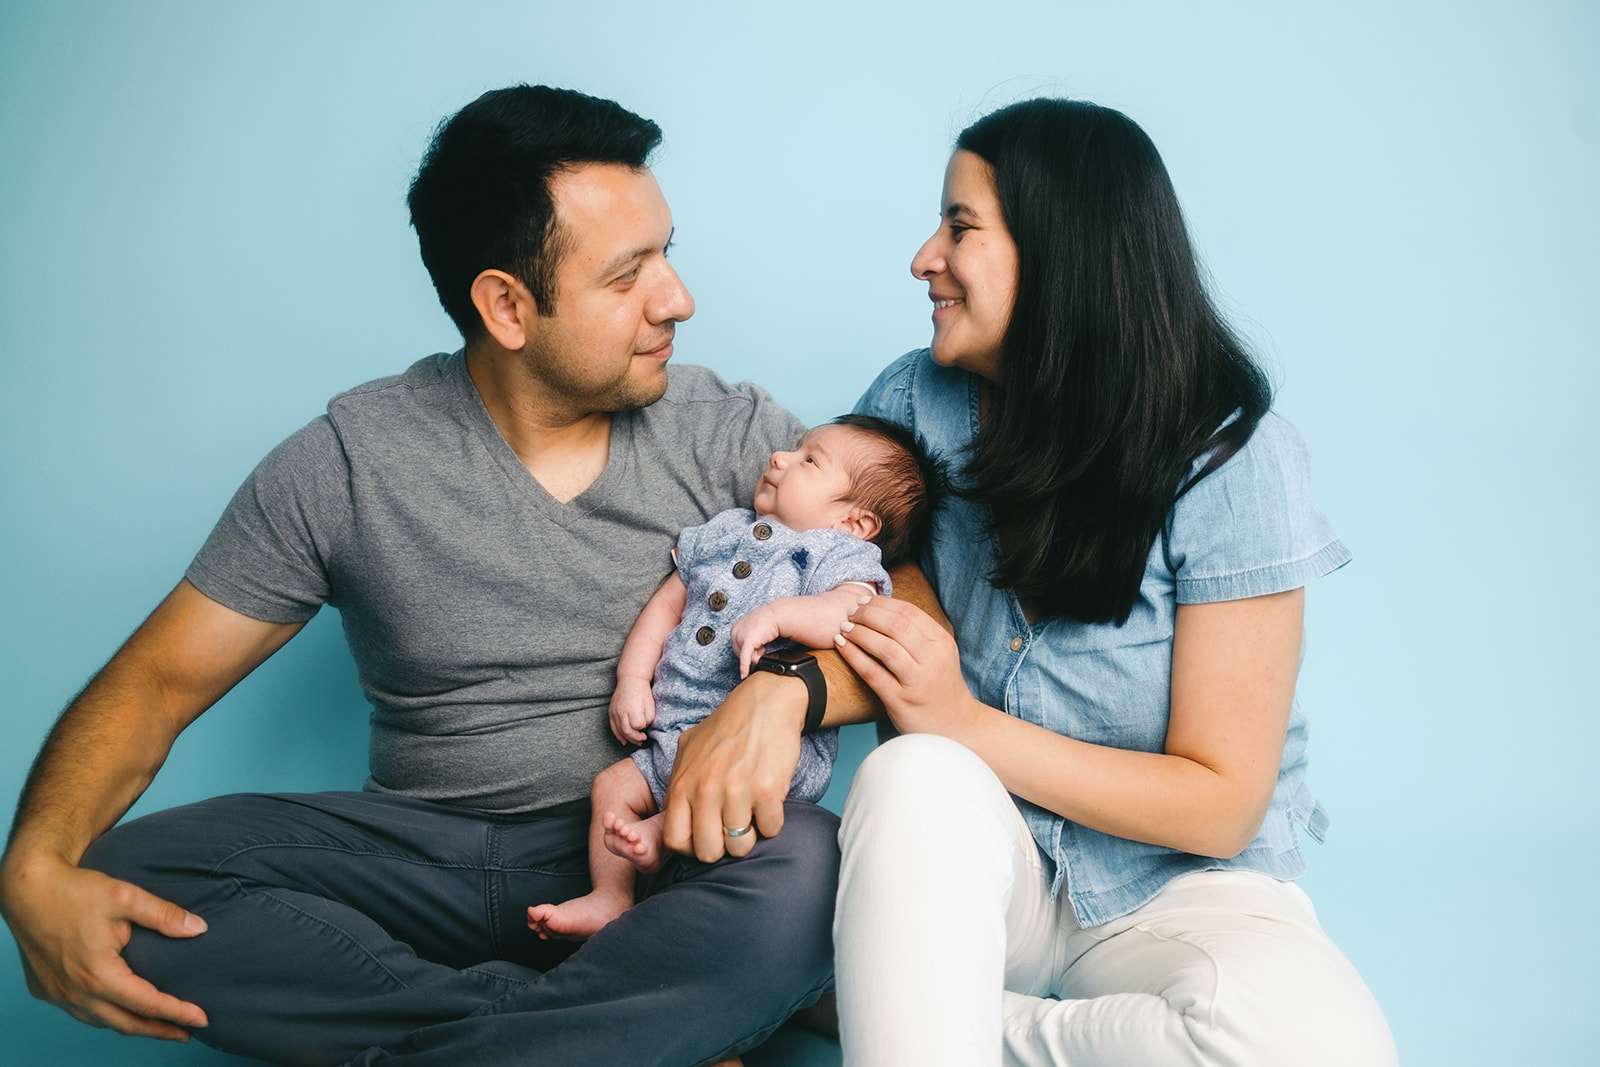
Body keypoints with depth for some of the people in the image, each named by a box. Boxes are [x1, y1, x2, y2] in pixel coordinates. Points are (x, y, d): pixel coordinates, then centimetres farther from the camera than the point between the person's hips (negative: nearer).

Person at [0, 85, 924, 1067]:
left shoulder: (733, 433, -2)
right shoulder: (348, 462, -3)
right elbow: (159, 679, 0)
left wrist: (787, 687, -26)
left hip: (665, 862, -1)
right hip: (429, 860, 2)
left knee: (809, 869, -32)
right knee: (128, 879, -22)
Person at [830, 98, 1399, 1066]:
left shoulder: (1231, 461, -14)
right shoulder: (918, 401, -2)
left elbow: (1221, 803, -13)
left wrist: (966, 722, -21)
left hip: (1179, 886, -1)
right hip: (979, 862, 1)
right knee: (912, 779, -33)